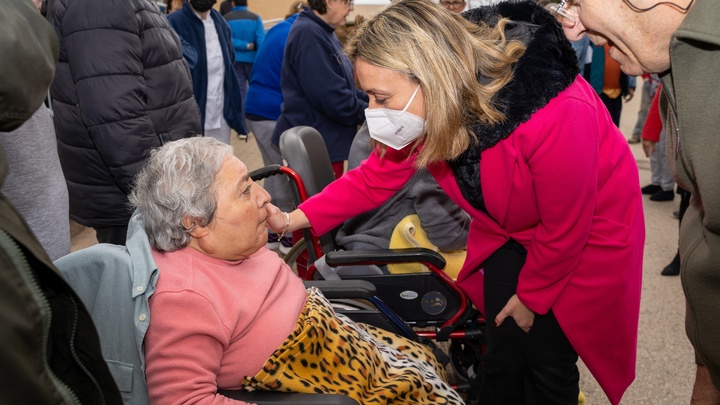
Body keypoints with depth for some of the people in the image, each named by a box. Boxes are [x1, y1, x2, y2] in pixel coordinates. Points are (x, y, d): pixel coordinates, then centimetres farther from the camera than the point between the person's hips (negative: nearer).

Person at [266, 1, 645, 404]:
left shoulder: (555, 116, -39)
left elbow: (564, 229, -25)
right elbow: (374, 178, -9)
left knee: (548, 361, 0)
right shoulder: (428, 108, -21)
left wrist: (530, 296, -9)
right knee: (502, 354, 8)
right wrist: (292, 219, -18)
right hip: (511, 228, 5)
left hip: (589, 228, -5)